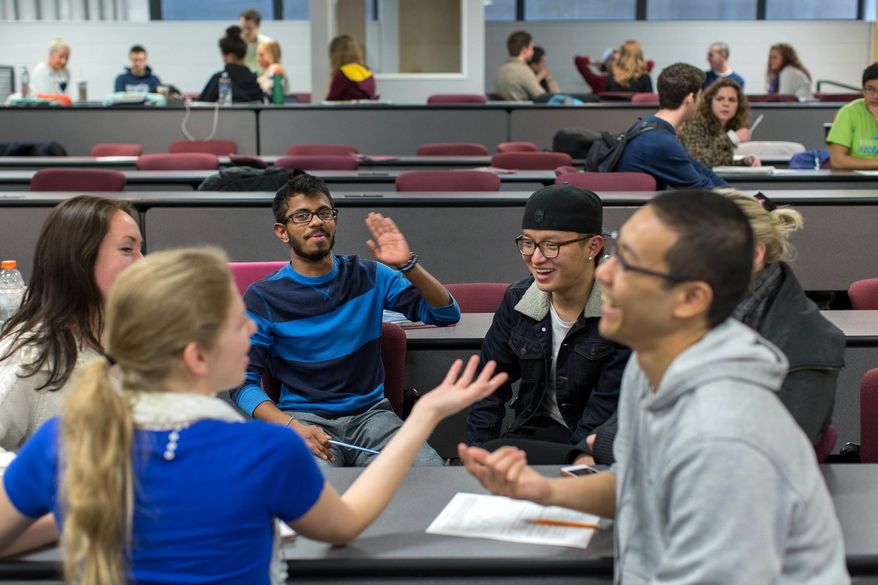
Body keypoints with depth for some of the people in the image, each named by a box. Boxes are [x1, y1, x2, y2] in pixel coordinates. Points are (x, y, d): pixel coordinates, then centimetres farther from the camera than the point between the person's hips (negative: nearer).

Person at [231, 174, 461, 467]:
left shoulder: (368, 276, 7)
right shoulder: (262, 297, -1)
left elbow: (447, 315, 2)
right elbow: (243, 384, -4)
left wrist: (408, 265, -16)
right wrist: (293, 427, -22)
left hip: (371, 412, 4)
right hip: (304, 417, -3)